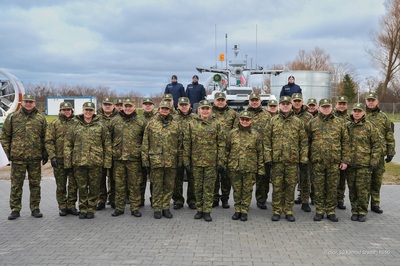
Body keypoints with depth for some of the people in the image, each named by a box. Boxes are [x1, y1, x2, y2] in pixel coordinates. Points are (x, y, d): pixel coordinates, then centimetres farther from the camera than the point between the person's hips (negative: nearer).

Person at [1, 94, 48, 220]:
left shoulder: (41, 118, 7)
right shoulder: (12, 117, 5)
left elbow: (45, 137, 9)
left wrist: (45, 154, 4)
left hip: (35, 158, 1)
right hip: (17, 158, -1)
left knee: (35, 184, 8)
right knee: (16, 185, 4)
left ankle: (35, 208, 18)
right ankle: (15, 209, 13)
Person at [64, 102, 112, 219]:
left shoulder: (101, 126, 3)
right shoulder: (75, 126, 7)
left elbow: (107, 145, 3)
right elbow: (67, 145, 8)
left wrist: (107, 162, -3)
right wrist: (67, 162, 1)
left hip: (96, 162, -1)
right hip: (79, 161, 1)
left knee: (94, 187, 5)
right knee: (82, 187, 8)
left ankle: (91, 209, 19)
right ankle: (83, 209, 20)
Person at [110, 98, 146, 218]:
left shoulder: (141, 122, 3)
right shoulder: (114, 121, 8)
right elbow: (109, 138, 13)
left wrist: (142, 152, 2)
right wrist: (111, 151, 8)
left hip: (134, 158, -2)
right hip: (118, 158, 2)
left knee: (134, 184, 4)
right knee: (119, 184, 8)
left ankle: (135, 208, 13)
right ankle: (119, 208, 17)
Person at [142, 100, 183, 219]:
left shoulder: (176, 125, 8)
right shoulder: (151, 124, 4)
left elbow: (180, 144, 9)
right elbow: (145, 144, 3)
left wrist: (180, 160, 5)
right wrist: (145, 160, -2)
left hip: (171, 162, 2)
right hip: (156, 160, -2)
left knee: (169, 186, 8)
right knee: (157, 186, 4)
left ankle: (166, 207, 19)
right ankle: (157, 208, 14)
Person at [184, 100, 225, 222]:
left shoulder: (216, 124, 2)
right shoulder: (192, 124, 4)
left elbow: (221, 143, 1)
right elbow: (186, 144, 4)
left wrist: (221, 161, -5)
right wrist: (186, 161, 0)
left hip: (211, 161, -1)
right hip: (196, 161, 1)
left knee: (209, 187, 3)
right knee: (198, 186, 9)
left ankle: (207, 211, 11)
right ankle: (199, 210, 21)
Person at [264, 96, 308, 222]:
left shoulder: (298, 122, 6)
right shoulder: (273, 121, 4)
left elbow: (304, 142, 6)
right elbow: (267, 141, 2)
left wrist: (304, 158, 0)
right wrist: (268, 158, -5)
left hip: (292, 160, 1)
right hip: (276, 159, 0)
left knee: (290, 186, 6)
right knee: (277, 186, 4)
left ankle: (288, 211, 17)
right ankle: (276, 211, 13)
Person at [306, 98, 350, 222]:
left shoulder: (339, 123, 7)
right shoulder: (312, 123, 5)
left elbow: (345, 142, 6)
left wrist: (345, 160, 1)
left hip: (334, 161, 0)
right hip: (318, 161, 0)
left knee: (332, 187, 6)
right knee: (318, 187, 5)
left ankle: (331, 211, 17)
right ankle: (319, 211, 16)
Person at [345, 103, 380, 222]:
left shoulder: (370, 127, -2)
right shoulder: (346, 126, 9)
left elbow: (377, 145, -1)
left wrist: (373, 162, -6)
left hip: (364, 164, -3)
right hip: (350, 163, 4)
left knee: (362, 189, -1)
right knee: (352, 189, 9)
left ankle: (362, 211, 12)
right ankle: (354, 211, 20)